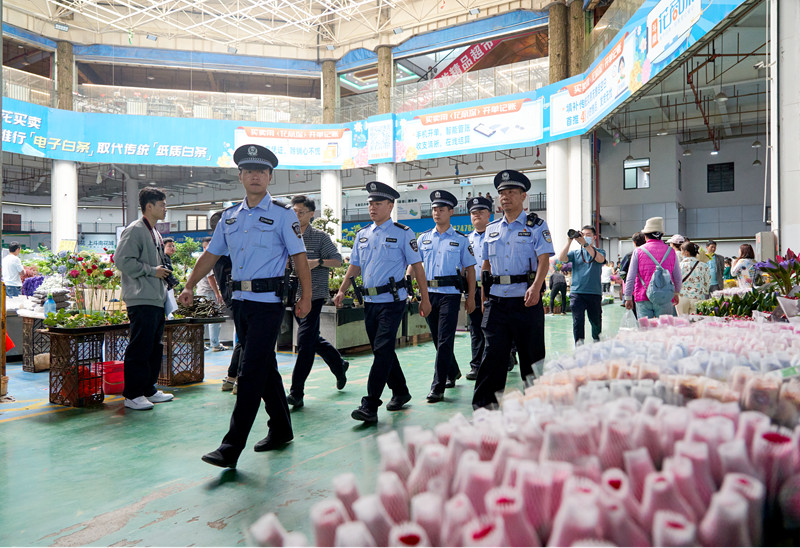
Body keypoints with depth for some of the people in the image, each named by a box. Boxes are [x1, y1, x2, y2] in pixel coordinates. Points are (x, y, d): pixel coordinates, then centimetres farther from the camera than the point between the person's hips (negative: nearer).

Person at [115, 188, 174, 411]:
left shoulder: (155, 234, 21)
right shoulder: (134, 230, -8)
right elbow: (122, 260, -18)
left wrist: (164, 274, 14)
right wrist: (152, 271, -15)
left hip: (156, 300, 10)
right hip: (141, 300, -10)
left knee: (154, 348, 13)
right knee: (139, 349, -5)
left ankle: (149, 390, 23)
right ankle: (132, 395, 3)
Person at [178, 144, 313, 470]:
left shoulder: (283, 214, -2)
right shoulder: (229, 216, 14)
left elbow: (299, 257, -6)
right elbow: (211, 254, 19)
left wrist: (306, 297, -12)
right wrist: (189, 286, 14)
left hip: (268, 301, -6)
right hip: (240, 300, 6)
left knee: (251, 372, -7)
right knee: (265, 367, 15)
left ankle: (232, 448, -3)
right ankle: (281, 430, 29)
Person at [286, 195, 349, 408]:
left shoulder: (320, 237, -3)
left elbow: (337, 260, -4)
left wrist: (318, 262, -19)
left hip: (314, 296, -6)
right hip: (294, 296, 6)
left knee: (305, 342, -10)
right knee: (314, 339, 16)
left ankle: (296, 392, -6)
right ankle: (339, 365, 40)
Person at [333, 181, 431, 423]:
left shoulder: (403, 233, -3)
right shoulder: (362, 235, 13)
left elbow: (417, 266, -2)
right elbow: (355, 265, 18)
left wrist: (424, 298, -4)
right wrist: (342, 290, 7)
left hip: (392, 301, -6)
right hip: (369, 301, 6)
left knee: (382, 351, -10)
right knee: (382, 350, 13)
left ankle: (370, 406, -9)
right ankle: (400, 392, 30)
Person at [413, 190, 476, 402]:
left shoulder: (461, 240, 4)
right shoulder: (423, 238, 12)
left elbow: (470, 269, 5)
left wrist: (471, 296, -1)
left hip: (450, 294, -4)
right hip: (429, 294, 4)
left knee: (444, 341, -8)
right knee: (438, 340, 13)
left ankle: (437, 387, -5)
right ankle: (453, 373, 35)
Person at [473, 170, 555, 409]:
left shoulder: (536, 225, 2)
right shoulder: (492, 229, 15)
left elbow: (544, 260, -9)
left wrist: (536, 287, -26)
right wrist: (484, 299, 12)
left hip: (526, 300, -3)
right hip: (496, 300, 3)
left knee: (531, 352, 7)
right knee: (493, 351, 0)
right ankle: (484, 402, 5)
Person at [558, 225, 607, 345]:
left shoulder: (599, 252, 10)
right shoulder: (575, 253, 14)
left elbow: (600, 259, -15)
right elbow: (561, 258, -4)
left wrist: (585, 244, -23)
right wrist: (569, 242, -13)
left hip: (594, 292, 0)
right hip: (576, 292, 0)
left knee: (596, 320, 9)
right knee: (578, 320, -10)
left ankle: (597, 343, 33)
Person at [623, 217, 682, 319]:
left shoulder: (638, 251, -1)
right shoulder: (671, 251, 5)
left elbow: (630, 278, -1)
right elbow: (677, 277, 11)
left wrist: (628, 298, 7)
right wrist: (676, 293, 28)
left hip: (643, 299, -1)